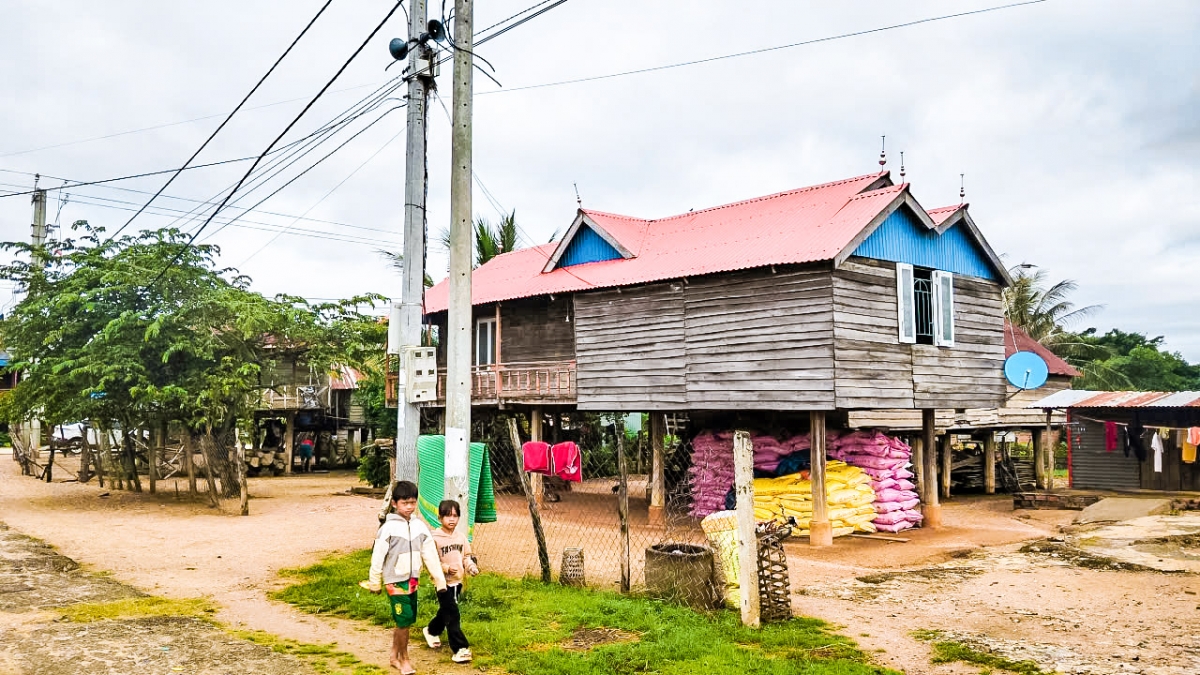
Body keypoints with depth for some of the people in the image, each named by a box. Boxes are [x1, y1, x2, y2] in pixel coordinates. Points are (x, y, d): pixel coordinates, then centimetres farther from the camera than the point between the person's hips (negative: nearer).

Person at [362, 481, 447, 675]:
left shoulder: (420, 526, 1)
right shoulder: (389, 527, -13)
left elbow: (430, 555, 3)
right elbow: (377, 556, -9)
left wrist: (440, 580, 3)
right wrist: (374, 582, -5)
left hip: (412, 580, 5)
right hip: (395, 581, -5)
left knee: (405, 621, 13)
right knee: (404, 621, -4)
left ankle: (394, 657, 30)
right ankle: (404, 659, 15)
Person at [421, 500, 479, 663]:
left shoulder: (461, 536, 1)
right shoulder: (435, 538, -16)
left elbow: (467, 555, 10)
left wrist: (471, 566, -9)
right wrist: (446, 568, -26)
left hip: (458, 581, 6)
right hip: (443, 582, -6)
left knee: (445, 611, 23)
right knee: (452, 615, -9)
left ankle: (431, 631, 49)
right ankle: (459, 649, -4)